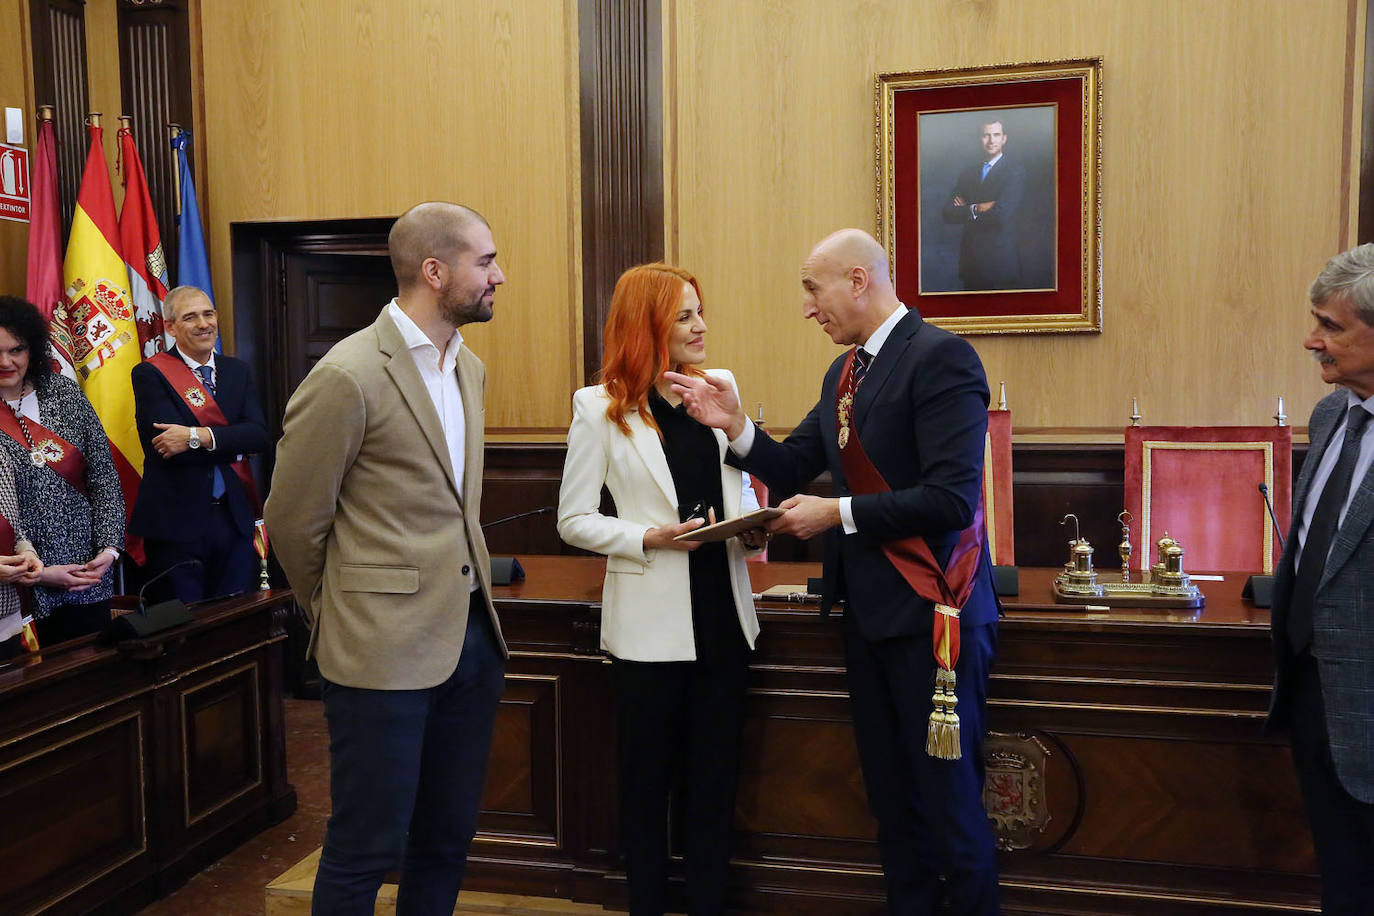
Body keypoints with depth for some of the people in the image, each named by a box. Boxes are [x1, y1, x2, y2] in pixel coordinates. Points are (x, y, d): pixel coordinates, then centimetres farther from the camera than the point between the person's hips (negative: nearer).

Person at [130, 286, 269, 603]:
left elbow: (259, 434, -4)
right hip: (177, 520, -4)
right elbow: (166, 448, -15)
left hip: (235, 518, 4)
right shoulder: (150, 374, -3)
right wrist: (233, 444, -9)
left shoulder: (237, 371, 11)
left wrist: (199, 436, -17)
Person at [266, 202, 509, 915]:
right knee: (368, 849, 5)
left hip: (471, 636, 7)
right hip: (385, 649, -7)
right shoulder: (347, 376, -15)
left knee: (449, 838, 17)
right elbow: (293, 523, -7)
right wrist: (343, 616, 5)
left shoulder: (470, 367, 11)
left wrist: (467, 601, 16)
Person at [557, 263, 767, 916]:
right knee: (649, 778, 11)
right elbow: (574, 521, -3)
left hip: (722, 616, 4)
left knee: (715, 775, 12)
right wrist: (649, 537, -17)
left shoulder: (721, 389, 7)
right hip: (651, 622, -3)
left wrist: (754, 529, -5)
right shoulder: (601, 407, -4)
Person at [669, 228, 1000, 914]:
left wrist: (838, 514, -16)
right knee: (890, 794, 19)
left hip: (930, 608, -8)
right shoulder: (843, 373, 12)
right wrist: (734, 426, -5)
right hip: (868, 607, 9)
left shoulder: (940, 357, -14)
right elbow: (790, 469, 12)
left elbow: (951, 497, -22)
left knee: (947, 797, 2)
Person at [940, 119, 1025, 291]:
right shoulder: (967, 173, 12)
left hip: (999, 262, -5)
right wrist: (976, 209, -13)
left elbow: (1002, 214, -19)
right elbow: (948, 213, 2)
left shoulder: (1014, 172, -6)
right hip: (971, 261, 5)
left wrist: (967, 209, -7)